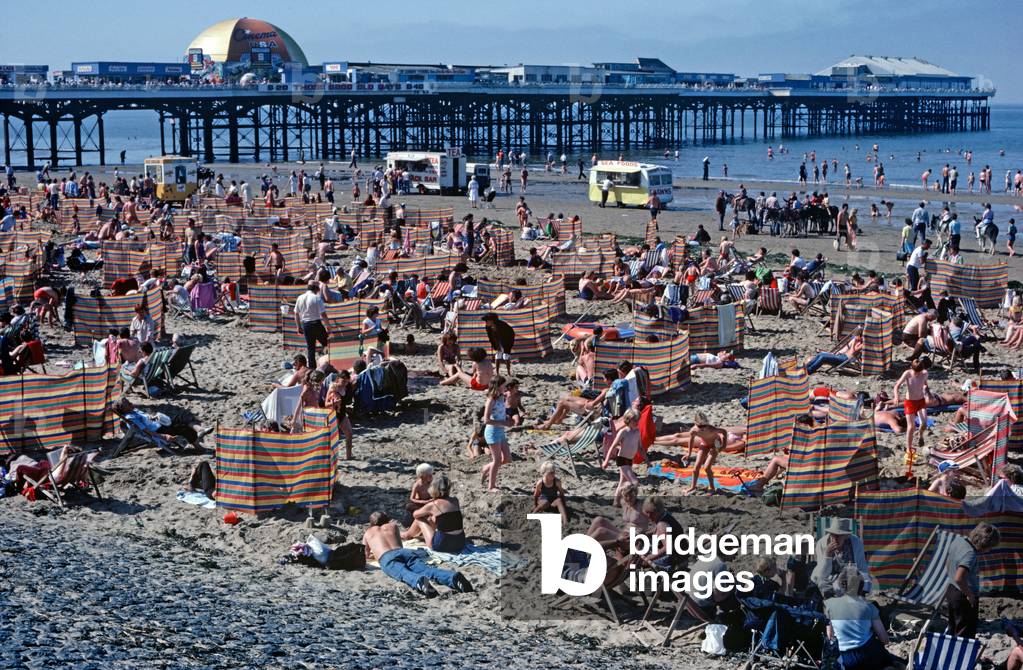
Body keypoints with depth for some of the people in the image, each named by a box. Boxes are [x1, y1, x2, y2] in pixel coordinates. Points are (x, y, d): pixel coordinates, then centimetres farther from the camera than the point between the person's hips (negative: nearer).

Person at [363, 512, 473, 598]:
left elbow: (365, 555, 39)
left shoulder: (367, 533, 32)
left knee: (403, 573, -34)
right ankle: (453, 577, -55)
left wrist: (375, 554, 61)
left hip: (387, 558, -3)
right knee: (426, 569, -24)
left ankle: (419, 581, -71)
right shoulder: (393, 526, 38)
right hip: (405, 551, 3)